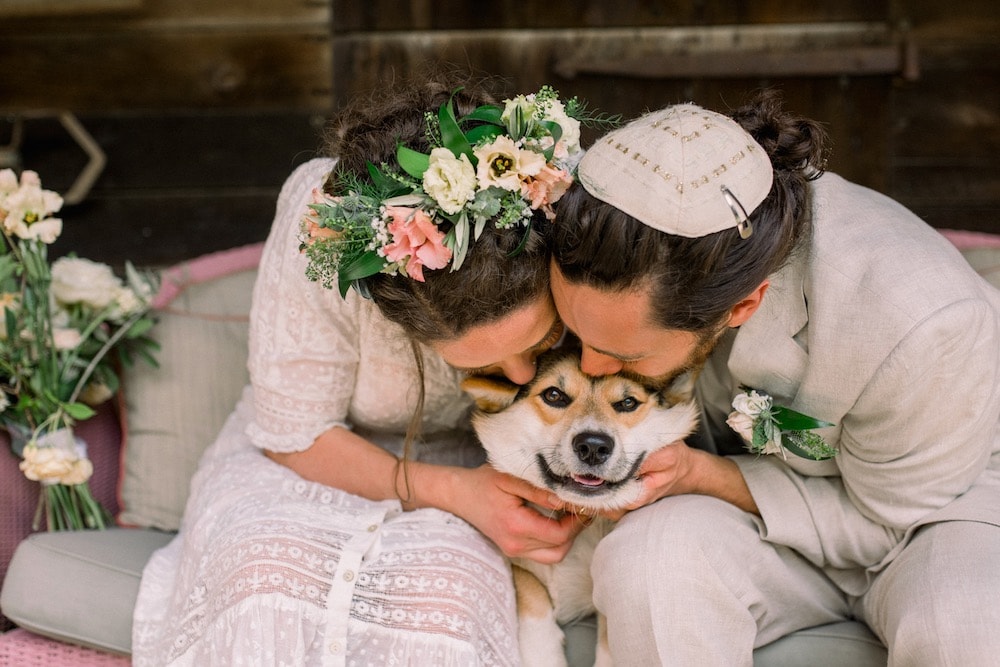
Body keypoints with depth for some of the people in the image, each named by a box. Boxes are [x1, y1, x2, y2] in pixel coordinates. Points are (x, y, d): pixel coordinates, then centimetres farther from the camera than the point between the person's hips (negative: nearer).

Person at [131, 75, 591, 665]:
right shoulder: (330, 227, -31)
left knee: (443, 579, -36)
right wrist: (456, 492, -29)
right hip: (317, 456, 0)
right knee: (265, 567, -34)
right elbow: (292, 434, -18)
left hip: (469, 461, 0)